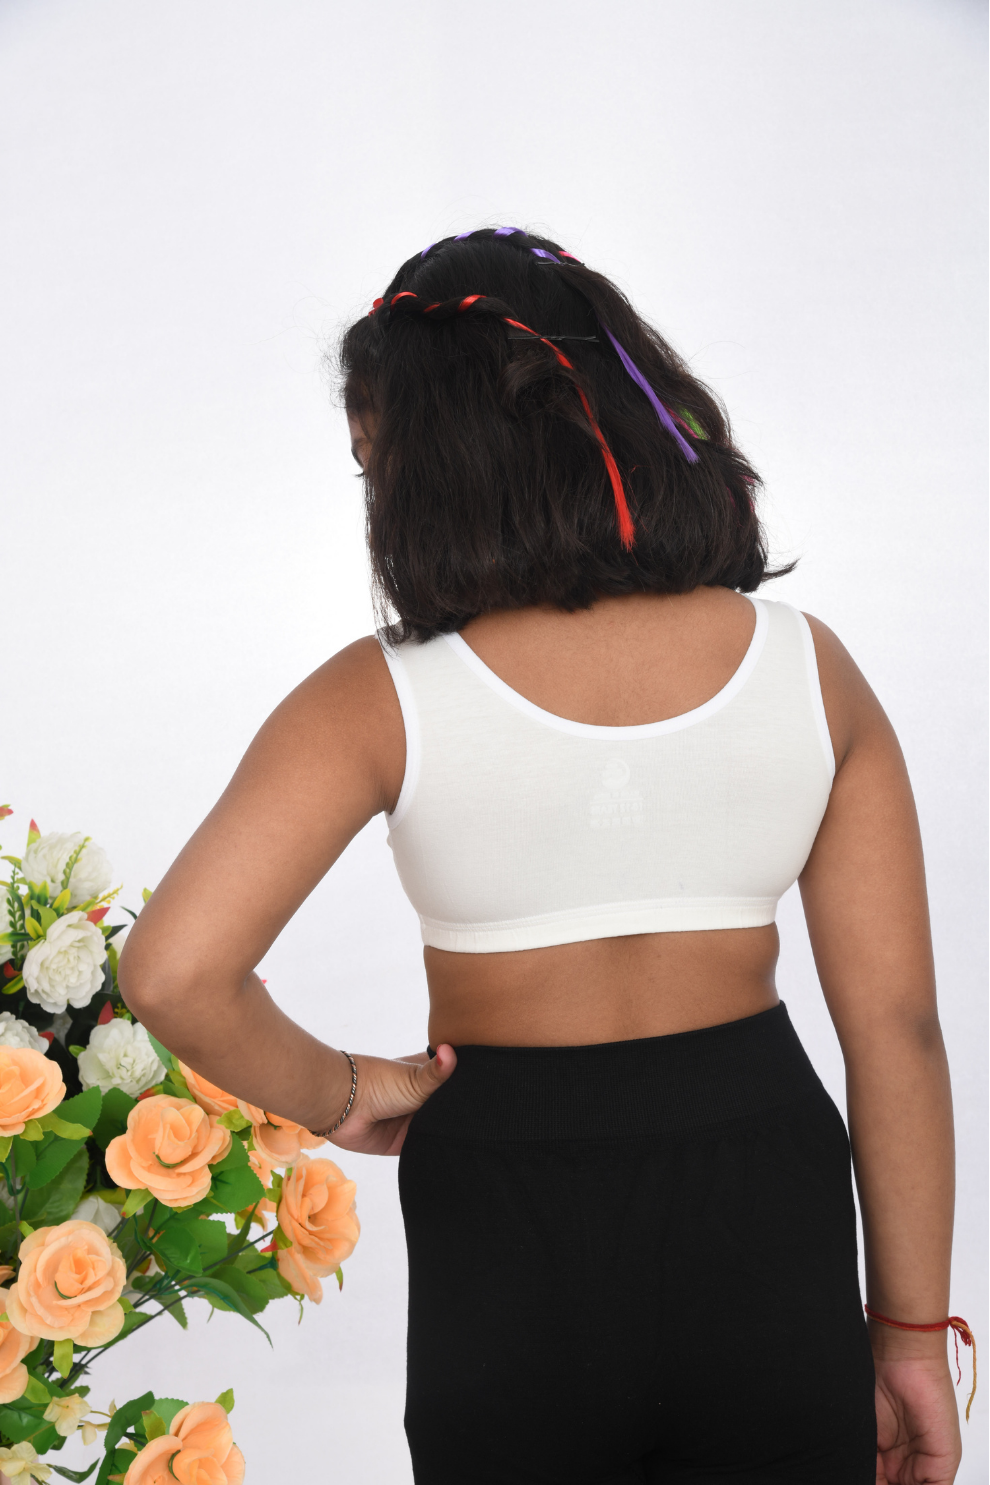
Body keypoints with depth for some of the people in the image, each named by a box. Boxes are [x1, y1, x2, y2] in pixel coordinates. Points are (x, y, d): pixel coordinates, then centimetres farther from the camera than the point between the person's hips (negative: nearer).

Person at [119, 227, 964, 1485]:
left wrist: (337, 1094, -3)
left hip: (513, 1228, -1)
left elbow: (173, 972, -22)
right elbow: (897, 1025, -3)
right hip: (763, 1200, 2)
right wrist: (911, 1331, 6)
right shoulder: (806, 666, -4)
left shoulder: (384, 699, -12)